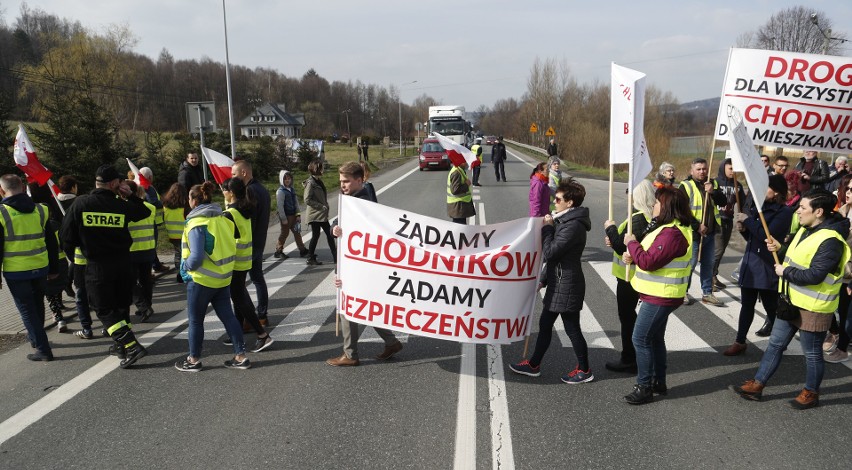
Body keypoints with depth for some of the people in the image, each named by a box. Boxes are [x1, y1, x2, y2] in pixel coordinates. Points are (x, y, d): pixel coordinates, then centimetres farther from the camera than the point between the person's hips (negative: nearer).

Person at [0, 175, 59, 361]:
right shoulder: (41, 210, 0)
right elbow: (52, 242, 6)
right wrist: (54, 269, 15)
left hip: (15, 272, -4)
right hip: (40, 268, 4)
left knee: (27, 309, 5)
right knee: (37, 304, 23)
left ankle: (43, 349, 3)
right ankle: (35, 337, 41)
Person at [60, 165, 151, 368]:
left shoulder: (80, 204, -9)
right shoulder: (122, 205, -4)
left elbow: (66, 236, -4)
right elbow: (145, 211, 16)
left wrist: (71, 252, 14)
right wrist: (130, 195, 8)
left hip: (97, 265, -3)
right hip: (123, 262, 3)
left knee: (105, 309, 2)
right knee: (121, 305, 18)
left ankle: (131, 346, -10)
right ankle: (122, 345, 27)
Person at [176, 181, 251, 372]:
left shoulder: (197, 224, -18)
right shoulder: (222, 218, 3)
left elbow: (196, 257, -24)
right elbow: (231, 240, 9)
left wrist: (185, 267, -6)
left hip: (202, 279, -7)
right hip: (223, 277, 7)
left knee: (195, 319, 9)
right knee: (227, 315, 12)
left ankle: (194, 360, 21)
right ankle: (241, 356, 14)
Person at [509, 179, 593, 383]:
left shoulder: (573, 225, -22)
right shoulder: (564, 221, 11)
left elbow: (549, 253, -24)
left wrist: (547, 228, -13)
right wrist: (543, 279, 18)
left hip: (566, 287, -10)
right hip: (557, 284, 10)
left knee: (572, 329, 3)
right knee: (545, 324, 16)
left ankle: (584, 370, 19)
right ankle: (533, 365, 28)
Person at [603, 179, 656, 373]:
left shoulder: (638, 218, -24)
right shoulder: (653, 216, 5)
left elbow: (622, 246, -23)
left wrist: (610, 228, -10)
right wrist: (614, 240, 2)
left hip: (628, 276, -9)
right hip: (638, 275, 9)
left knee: (627, 317, 3)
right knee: (630, 315, 21)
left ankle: (629, 360, 14)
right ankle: (633, 357, 32)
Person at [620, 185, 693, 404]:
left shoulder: (672, 233, -24)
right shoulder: (668, 227, 11)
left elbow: (648, 262, -27)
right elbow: (652, 256, 18)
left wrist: (631, 243, -12)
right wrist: (633, 256, 0)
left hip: (660, 297, -11)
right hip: (658, 294, 11)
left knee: (641, 338, -5)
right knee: (655, 337, 19)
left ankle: (644, 387, 4)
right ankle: (659, 382, 31)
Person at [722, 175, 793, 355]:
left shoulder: (784, 212, -11)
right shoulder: (758, 207, 8)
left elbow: (767, 235, -24)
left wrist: (747, 220, -15)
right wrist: (743, 229, -4)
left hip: (768, 266, -6)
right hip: (750, 262, 6)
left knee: (771, 306, 8)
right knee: (746, 305, 11)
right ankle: (740, 342, 17)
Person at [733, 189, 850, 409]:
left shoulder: (830, 241, -25)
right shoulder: (807, 230, 6)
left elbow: (814, 275, -29)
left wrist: (785, 272, -16)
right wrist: (780, 249, 3)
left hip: (813, 307, -9)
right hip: (792, 300, 9)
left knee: (812, 352, 9)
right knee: (776, 344, 14)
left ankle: (811, 393, 28)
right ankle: (757, 385, 22)